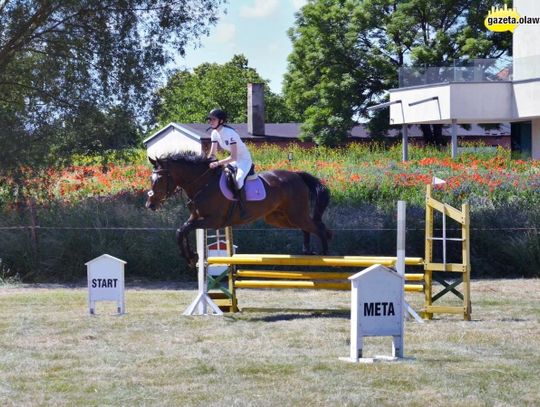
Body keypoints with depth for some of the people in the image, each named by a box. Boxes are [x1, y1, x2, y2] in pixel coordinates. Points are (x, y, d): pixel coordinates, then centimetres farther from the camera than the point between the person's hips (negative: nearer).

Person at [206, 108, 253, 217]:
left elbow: (233, 157, -31)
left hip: (244, 160, -9)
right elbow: (212, 154, 3)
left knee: (238, 180, -32)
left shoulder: (229, 133, -27)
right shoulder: (215, 133, -3)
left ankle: (243, 211, -25)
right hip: (233, 160, 9)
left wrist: (218, 163, -39)